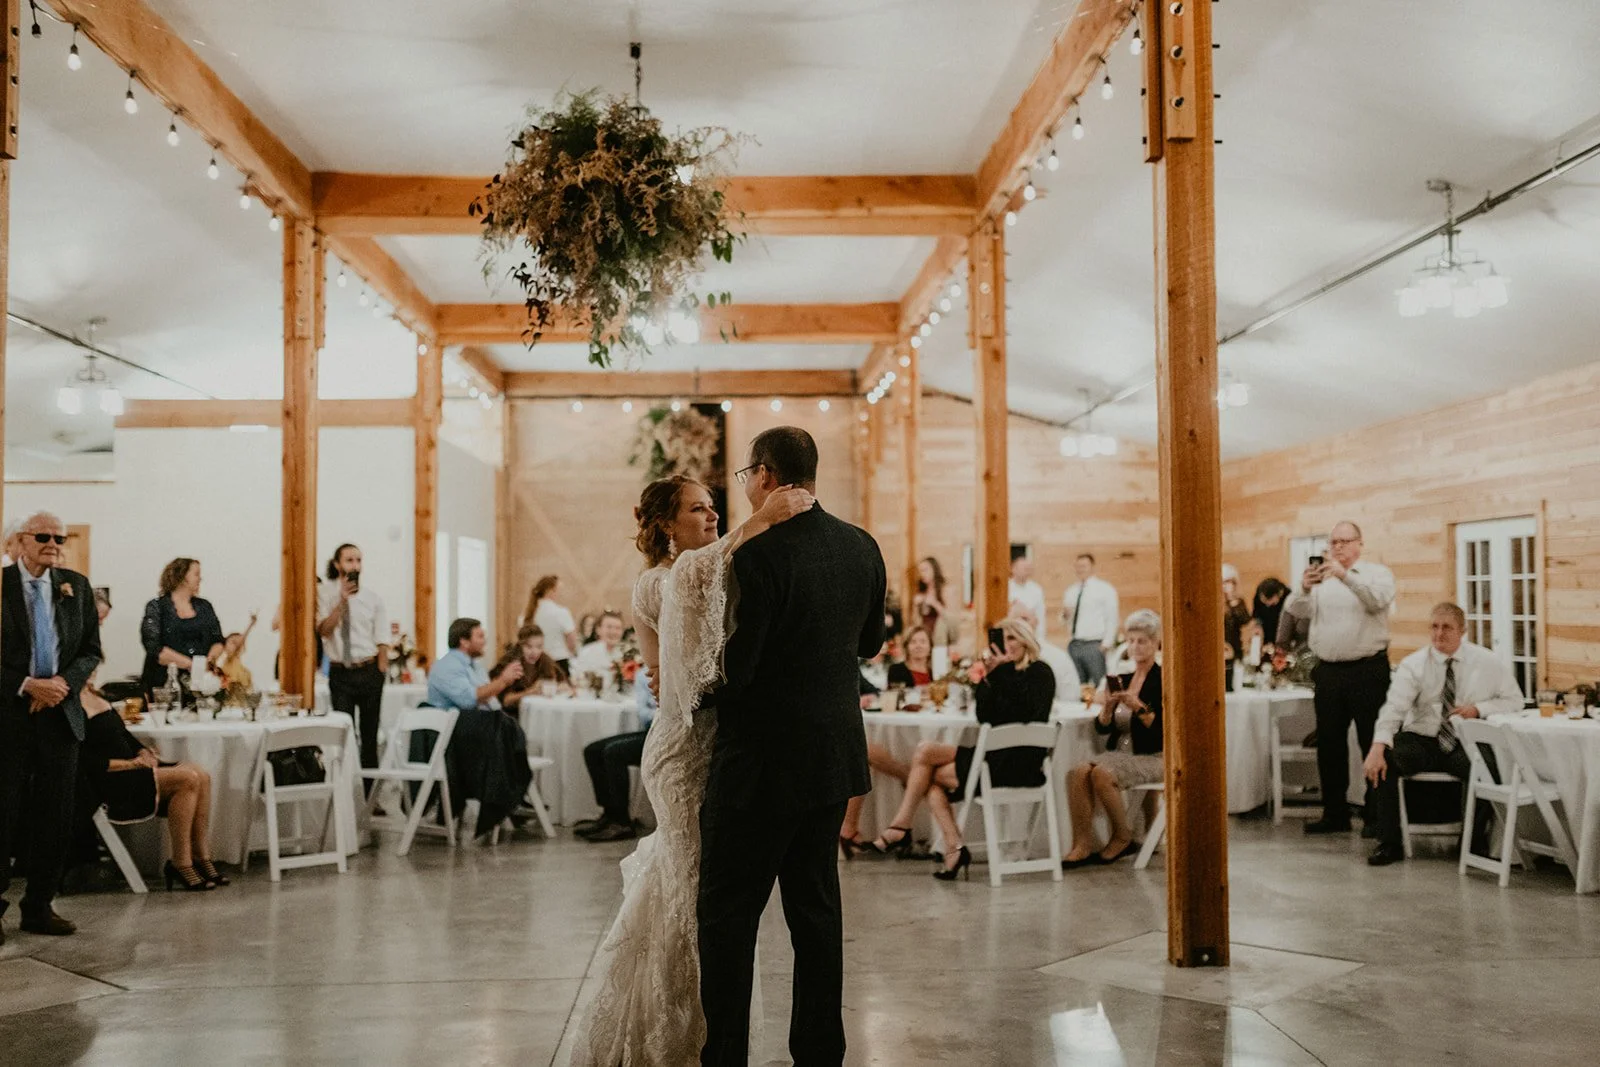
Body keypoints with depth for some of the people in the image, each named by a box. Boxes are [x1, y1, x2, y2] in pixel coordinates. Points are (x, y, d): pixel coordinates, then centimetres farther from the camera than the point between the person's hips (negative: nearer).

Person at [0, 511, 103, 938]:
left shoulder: (76, 586, 8)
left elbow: (91, 651, 9)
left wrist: (64, 684, -8)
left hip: (60, 712, 4)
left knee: (55, 817, 7)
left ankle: (39, 907, 18)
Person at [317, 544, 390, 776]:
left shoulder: (372, 598, 2)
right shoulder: (326, 592, 0)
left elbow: (382, 641, 2)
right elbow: (323, 630, -11)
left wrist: (380, 674, -5)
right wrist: (342, 600, -21)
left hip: (369, 672, 1)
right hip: (339, 672, -1)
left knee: (370, 734, 7)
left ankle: (370, 790, 15)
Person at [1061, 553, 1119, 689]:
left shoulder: (1104, 589, 0)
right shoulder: (1071, 591, 16)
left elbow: (1112, 619, -4)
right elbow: (1065, 619, 23)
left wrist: (1106, 644, -11)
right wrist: (1065, 615, -1)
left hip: (1095, 645, -5)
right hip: (1073, 645, 5)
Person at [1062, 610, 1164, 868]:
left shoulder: (1163, 679, -3)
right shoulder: (1122, 679, 14)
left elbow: (1164, 730, -12)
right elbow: (1102, 728, 10)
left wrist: (1138, 707, -21)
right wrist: (1107, 707, -9)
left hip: (1153, 757, -5)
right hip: (1120, 752, 6)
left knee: (1102, 773, -31)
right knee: (1079, 772, -24)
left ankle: (1123, 839, -10)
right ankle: (1082, 846, -24)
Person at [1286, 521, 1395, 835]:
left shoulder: (1377, 573, 2)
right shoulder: (1319, 577, 10)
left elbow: (1379, 600, -18)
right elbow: (1298, 610, -3)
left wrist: (1346, 576, -30)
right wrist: (1305, 588, -24)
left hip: (1368, 670, -4)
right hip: (1328, 671, 4)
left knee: (1372, 742, 0)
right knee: (1329, 744, 9)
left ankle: (1377, 815, 8)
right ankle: (1335, 813, 19)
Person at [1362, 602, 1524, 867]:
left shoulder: (1487, 662, 2)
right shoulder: (1413, 664, -3)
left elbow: (1514, 701, 8)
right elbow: (1393, 708, -15)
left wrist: (1478, 709, -12)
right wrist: (1378, 747, -32)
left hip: (1464, 746, 0)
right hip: (1420, 741, 0)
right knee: (1380, 763, -27)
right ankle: (1390, 843, -12)